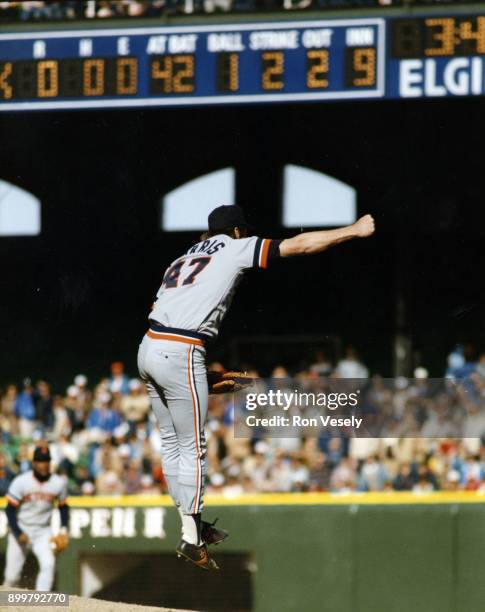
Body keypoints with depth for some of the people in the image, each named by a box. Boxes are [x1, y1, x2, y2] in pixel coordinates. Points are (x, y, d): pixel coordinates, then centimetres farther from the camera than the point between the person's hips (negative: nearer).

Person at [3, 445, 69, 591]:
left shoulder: (59, 483, -5)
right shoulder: (21, 482, -13)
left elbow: (63, 507, 11)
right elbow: (10, 510, -10)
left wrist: (64, 529, -2)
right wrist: (19, 534, -20)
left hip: (43, 533, 2)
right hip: (21, 531, -2)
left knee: (48, 564, -23)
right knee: (12, 576, 1)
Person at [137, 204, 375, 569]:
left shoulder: (184, 259, 23)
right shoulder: (234, 249, 4)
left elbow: (157, 310, 18)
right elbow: (300, 245, 1)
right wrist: (354, 231, 8)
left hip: (149, 349, 8)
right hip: (180, 355, -8)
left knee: (172, 442, 15)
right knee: (192, 447, 0)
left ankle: (193, 525, 25)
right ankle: (191, 539, 2)